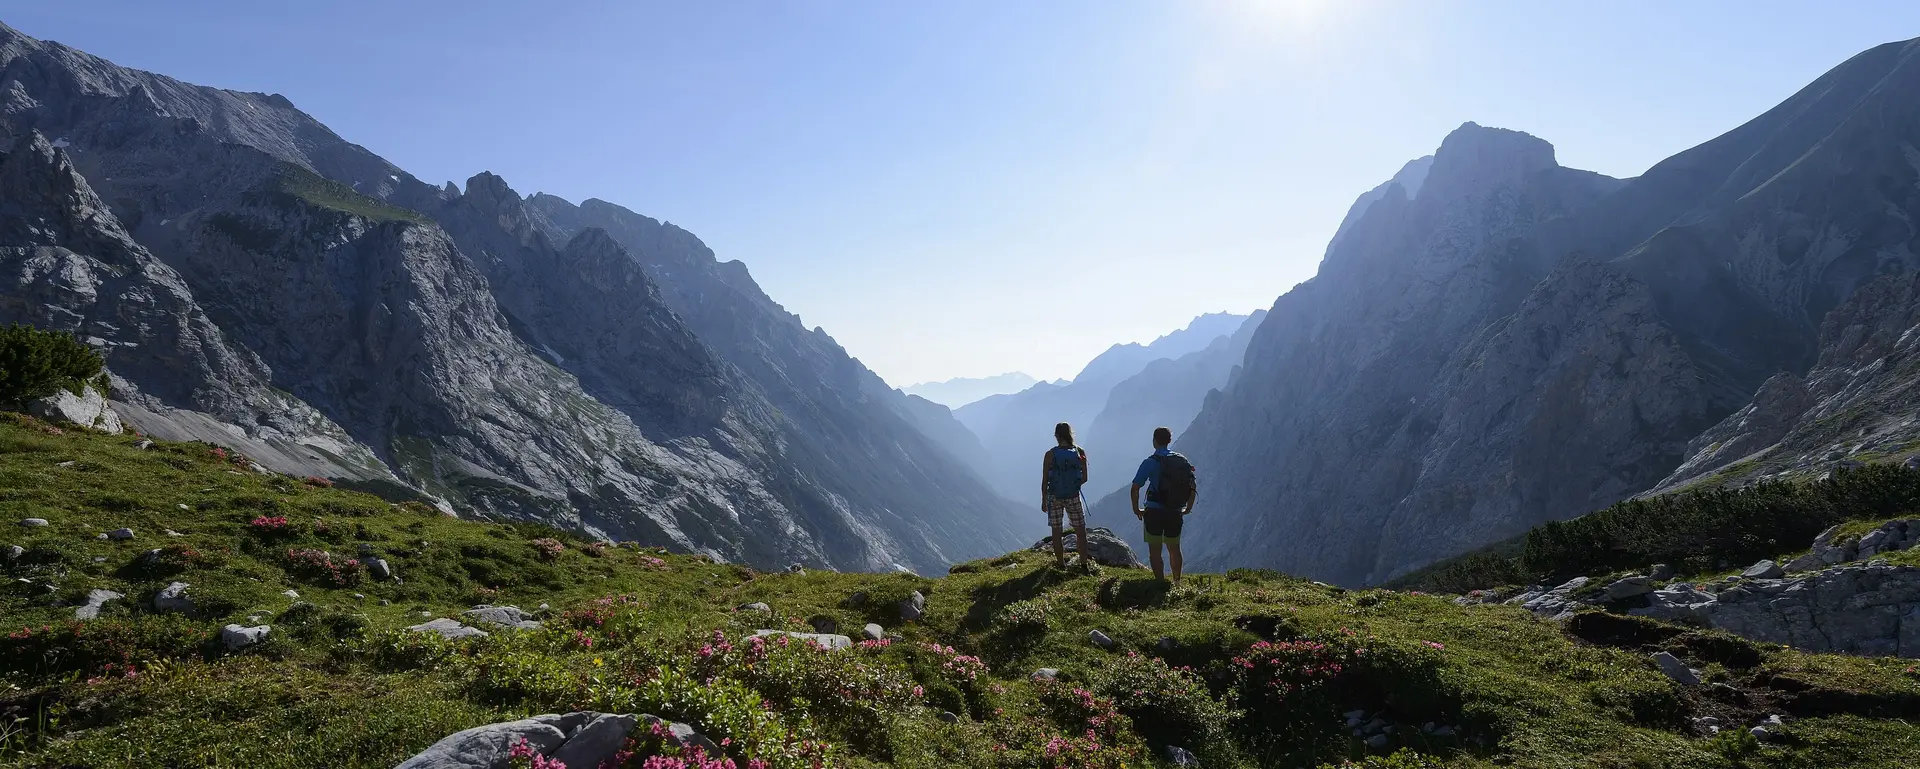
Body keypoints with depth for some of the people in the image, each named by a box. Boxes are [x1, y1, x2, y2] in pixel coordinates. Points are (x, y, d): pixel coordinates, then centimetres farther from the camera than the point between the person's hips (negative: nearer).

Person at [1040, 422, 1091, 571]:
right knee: (1080, 531, 12)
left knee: (1056, 532, 11)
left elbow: (1044, 480, -6)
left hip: (1054, 497, 0)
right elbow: (1084, 478, -2)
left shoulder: (1050, 454, -9)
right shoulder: (1080, 453, -6)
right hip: (1073, 497, 1)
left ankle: (1061, 564, 17)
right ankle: (1084, 563, 12)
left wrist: (1043, 500, 5)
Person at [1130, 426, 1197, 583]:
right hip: (1176, 513, 5)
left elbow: (1135, 488, -14)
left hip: (1154, 511, -4)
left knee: (1155, 551, 5)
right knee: (1174, 549, 20)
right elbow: (1193, 486, 9)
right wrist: (1188, 508, 17)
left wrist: (1136, 509, -1)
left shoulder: (1150, 462, -10)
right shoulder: (1182, 460, 4)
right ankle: (1177, 582, 28)